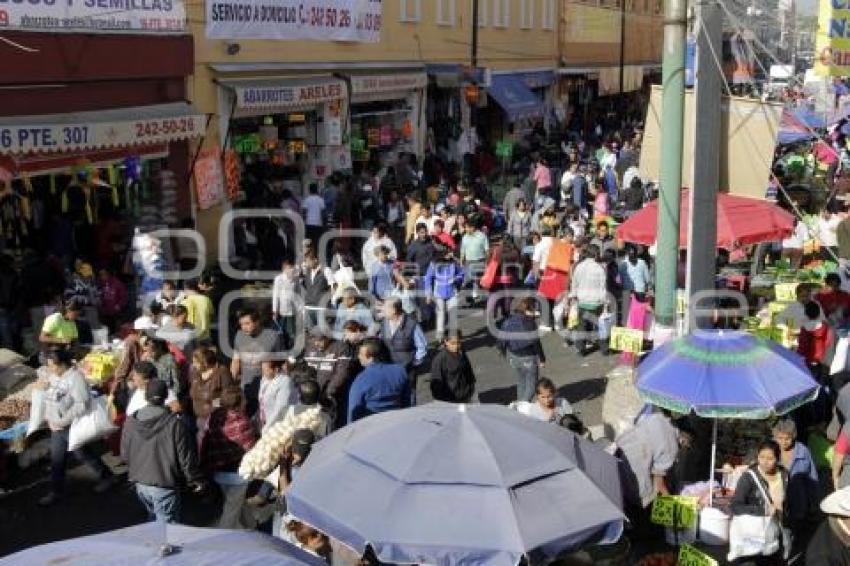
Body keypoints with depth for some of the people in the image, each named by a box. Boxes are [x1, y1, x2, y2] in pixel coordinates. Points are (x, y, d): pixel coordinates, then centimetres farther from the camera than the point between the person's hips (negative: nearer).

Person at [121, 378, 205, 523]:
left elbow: (125, 454, 6)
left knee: (154, 519, 27)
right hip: (165, 485, -5)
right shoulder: (175, 423, -18)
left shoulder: (130, 422, -4)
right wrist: (195, 480, 3)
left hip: (140, 484, 5)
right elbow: (186, 458, -13)